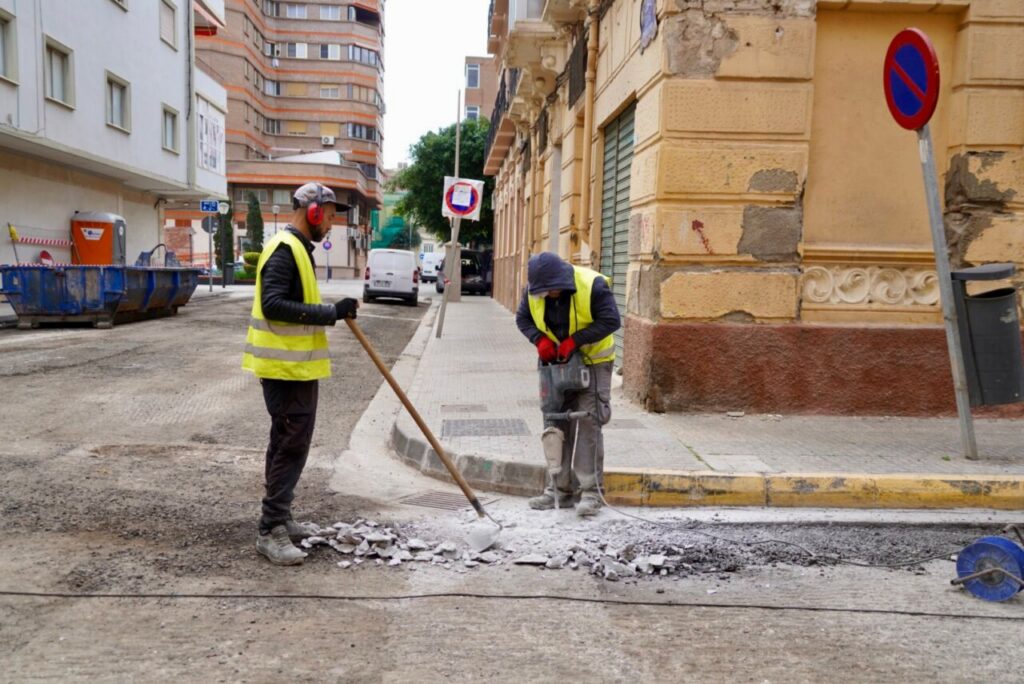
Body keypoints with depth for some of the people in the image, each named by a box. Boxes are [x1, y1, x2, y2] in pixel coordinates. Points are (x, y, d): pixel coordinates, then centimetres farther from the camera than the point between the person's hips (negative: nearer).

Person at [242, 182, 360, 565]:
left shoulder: (298, 248, 17)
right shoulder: (284, 250, -16)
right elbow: (273, 304, -26)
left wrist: (333, 311, 11)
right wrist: (330, 313, -25)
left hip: (295, 366, 11)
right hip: (286, 367, -11)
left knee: (287, 443, 17)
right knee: (292, 445, -8)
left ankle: (280, 520, 28)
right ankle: (270, 531, -1)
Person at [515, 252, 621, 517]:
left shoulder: (593, 285, -23)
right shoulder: (533, 291, -8)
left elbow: (611, 320, -22)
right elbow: (522, 318, 3)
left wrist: (574, 340, -26)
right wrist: (540, 339, -16)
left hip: (593, 361, -5)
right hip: (557, 362, 5)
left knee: (588, 421, -11)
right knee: (557, 421, 7)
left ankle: (590, 490, -5)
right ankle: (561, 488, 17)